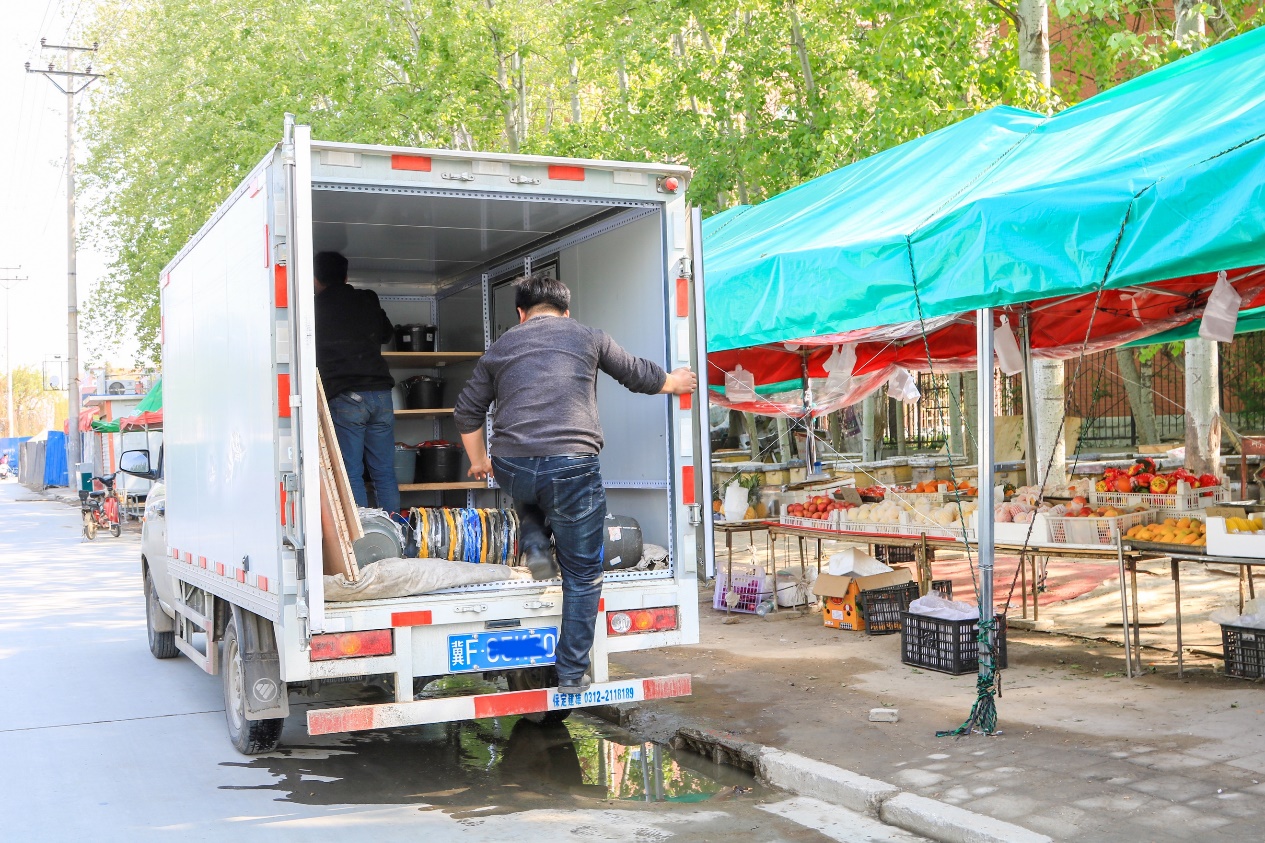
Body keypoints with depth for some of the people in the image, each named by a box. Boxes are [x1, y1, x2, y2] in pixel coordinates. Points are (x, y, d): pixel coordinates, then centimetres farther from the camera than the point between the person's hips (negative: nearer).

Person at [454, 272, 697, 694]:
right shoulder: (588, 337, 12)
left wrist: (478, 461, 40)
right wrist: (676, 383, 45)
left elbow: (467, 412, 24)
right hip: (572, 465, -3)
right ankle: (572, 672, 15)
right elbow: (640, 375, 24)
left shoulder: (501, 346, 18)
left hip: (511, 468, 3)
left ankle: (534, 541, 17)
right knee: (582, 576, 12)